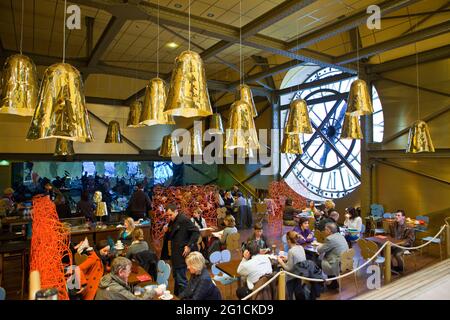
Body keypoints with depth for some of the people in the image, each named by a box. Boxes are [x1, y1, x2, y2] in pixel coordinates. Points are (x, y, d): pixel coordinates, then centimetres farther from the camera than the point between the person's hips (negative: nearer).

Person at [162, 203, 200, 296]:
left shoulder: (184, 219, -15)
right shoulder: (172, 222, 11)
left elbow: (196, 232, -18)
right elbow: (169, 238, 17)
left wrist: (189, 246, -21)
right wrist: (166, 231, -3)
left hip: (182, 253, -9)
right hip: (175, 253, 9)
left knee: (181, 279, -4)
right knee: (176, 277, 20)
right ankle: (176, 295, 35)